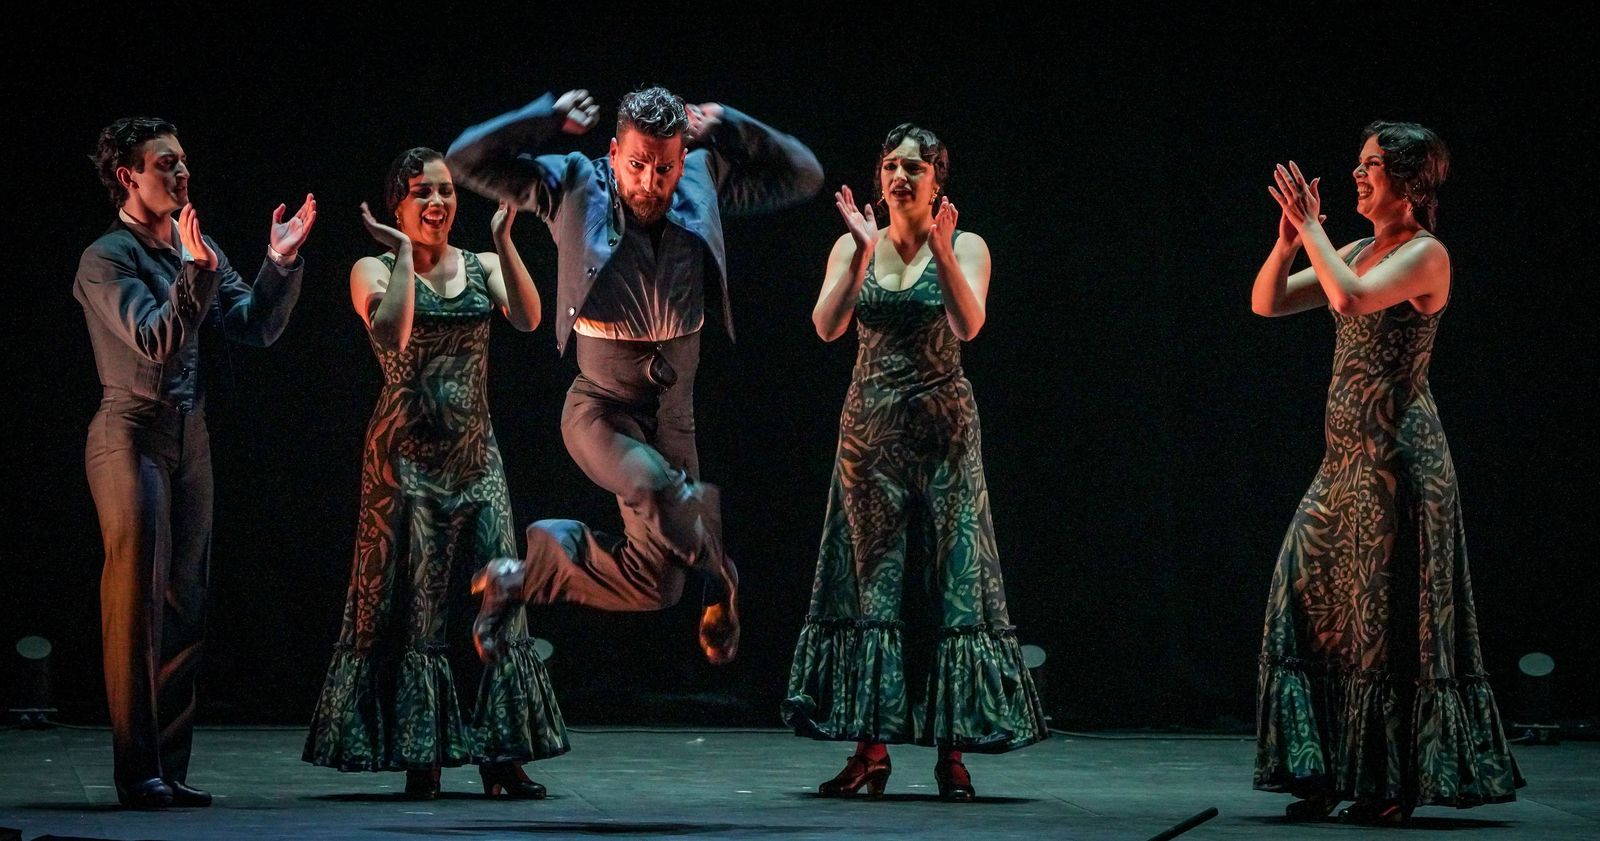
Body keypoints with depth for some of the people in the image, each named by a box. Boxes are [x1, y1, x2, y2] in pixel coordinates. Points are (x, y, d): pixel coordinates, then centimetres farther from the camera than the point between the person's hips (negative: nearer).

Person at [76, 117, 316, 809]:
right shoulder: (106, 260, -8)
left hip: (189, 437, 7)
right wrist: (196, 275, -32)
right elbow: (154, 340, -21)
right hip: (132, 434, -7)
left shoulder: (198, 248, 13)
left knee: (185, 604, 7)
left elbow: (256, 328, 7)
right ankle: (138, 771, -6)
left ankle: (170, 769, 12)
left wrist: (280, 263, -6)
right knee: (136, 600, -9)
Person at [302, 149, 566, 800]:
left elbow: (528, 318, -9)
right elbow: (392, 334, -20)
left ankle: (500, 758, 5)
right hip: (407, 453, -4)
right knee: (416, 602, -3)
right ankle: (420, 761, 4)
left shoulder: (482, 266, 11)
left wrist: (502, 238, -12)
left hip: (475, 453, 4)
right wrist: (403, 253, -15)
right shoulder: (374, 270, 0)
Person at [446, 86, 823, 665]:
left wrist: (729, 129, -9)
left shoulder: (703, 179, -1)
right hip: (600, 409, -4)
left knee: (654, 586, 3)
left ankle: (521, 575, 27)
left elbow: (803, 177, 2)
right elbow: (467, 160, -13)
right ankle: (721, 583, -10)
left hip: (673, 412, 4)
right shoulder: (575, 188, -10)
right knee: (654, 486, -37)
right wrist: (548, 118, -18)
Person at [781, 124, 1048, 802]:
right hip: (870, 424, 2)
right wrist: (865, 250, -18)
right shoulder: (853, 247, 6)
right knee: (871, 575, 1)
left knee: (948, 576, -4)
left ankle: (951, 750, -1)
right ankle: (872, 748, 4)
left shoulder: (964, 247, 0)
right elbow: (827, 326, -9)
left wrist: (939, 248, -26)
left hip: (941, 424, -2)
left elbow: (968, 326, -17)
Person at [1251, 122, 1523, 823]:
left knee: (1387, 616, -3)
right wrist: (1289, 239, -2)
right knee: (1310, 600, 5)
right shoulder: (1355, 253, 15)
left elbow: (1350, 298, -26)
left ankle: (1393, 785, 5)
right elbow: (1266, 303, 13)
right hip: (1347, 454, 9)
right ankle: (1327, 776, 10)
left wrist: (1313, 228, -14)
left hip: (1395, 452, -8)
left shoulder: (1425, 254, -9)